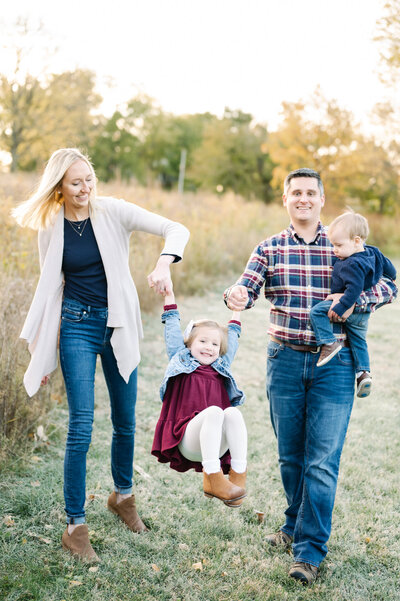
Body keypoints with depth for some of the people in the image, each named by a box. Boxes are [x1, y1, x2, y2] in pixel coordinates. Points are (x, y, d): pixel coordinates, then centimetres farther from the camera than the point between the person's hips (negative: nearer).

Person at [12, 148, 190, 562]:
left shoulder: (114, 213, -6)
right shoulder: (50, 227, -1)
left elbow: (176, 230, -12)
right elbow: (50, 286, 7)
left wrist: (163, 264, -33)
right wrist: (39, 349, 7)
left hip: (118, 325, 1)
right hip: (76, 327, -1)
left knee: (125, 421, 13)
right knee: (81, 426, -7)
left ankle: (122, 495, 38)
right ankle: (75, 525, 5)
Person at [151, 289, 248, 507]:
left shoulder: (221, 367, 25)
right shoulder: (181, 360, 18)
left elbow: (231, 341, 37)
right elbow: (172, 332, 22)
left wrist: (236, 313, 46)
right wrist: (169, 298, 28)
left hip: (217, 446, 3)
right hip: (187, 442, -3)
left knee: (232, 412, -29)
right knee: (213, 411, -33)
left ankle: (238, 475, -31)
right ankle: (213, 478, -38)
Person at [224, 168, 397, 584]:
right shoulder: (270, 249, 5)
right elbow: (246, 288, -8)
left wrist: (355, 301, -16)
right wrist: (235, 298, -33)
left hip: (333, 363, -1)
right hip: (285, 361, 2)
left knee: (322, 461, -4)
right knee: (290, 455, 14)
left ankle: (309, 549, 6)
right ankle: (296, 526, 35)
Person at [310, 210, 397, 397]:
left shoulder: (352, 265, -27)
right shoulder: (373, 253, 2)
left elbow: (354, 289, -33)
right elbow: (390, 269, 15)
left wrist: (340, 307, -32)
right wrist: (389, 278, 36)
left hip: (349, 306, -10)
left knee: (317, 311, -11)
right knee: (358, 340, 19)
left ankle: (329, 343, -13)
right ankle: (364, 372, 11)